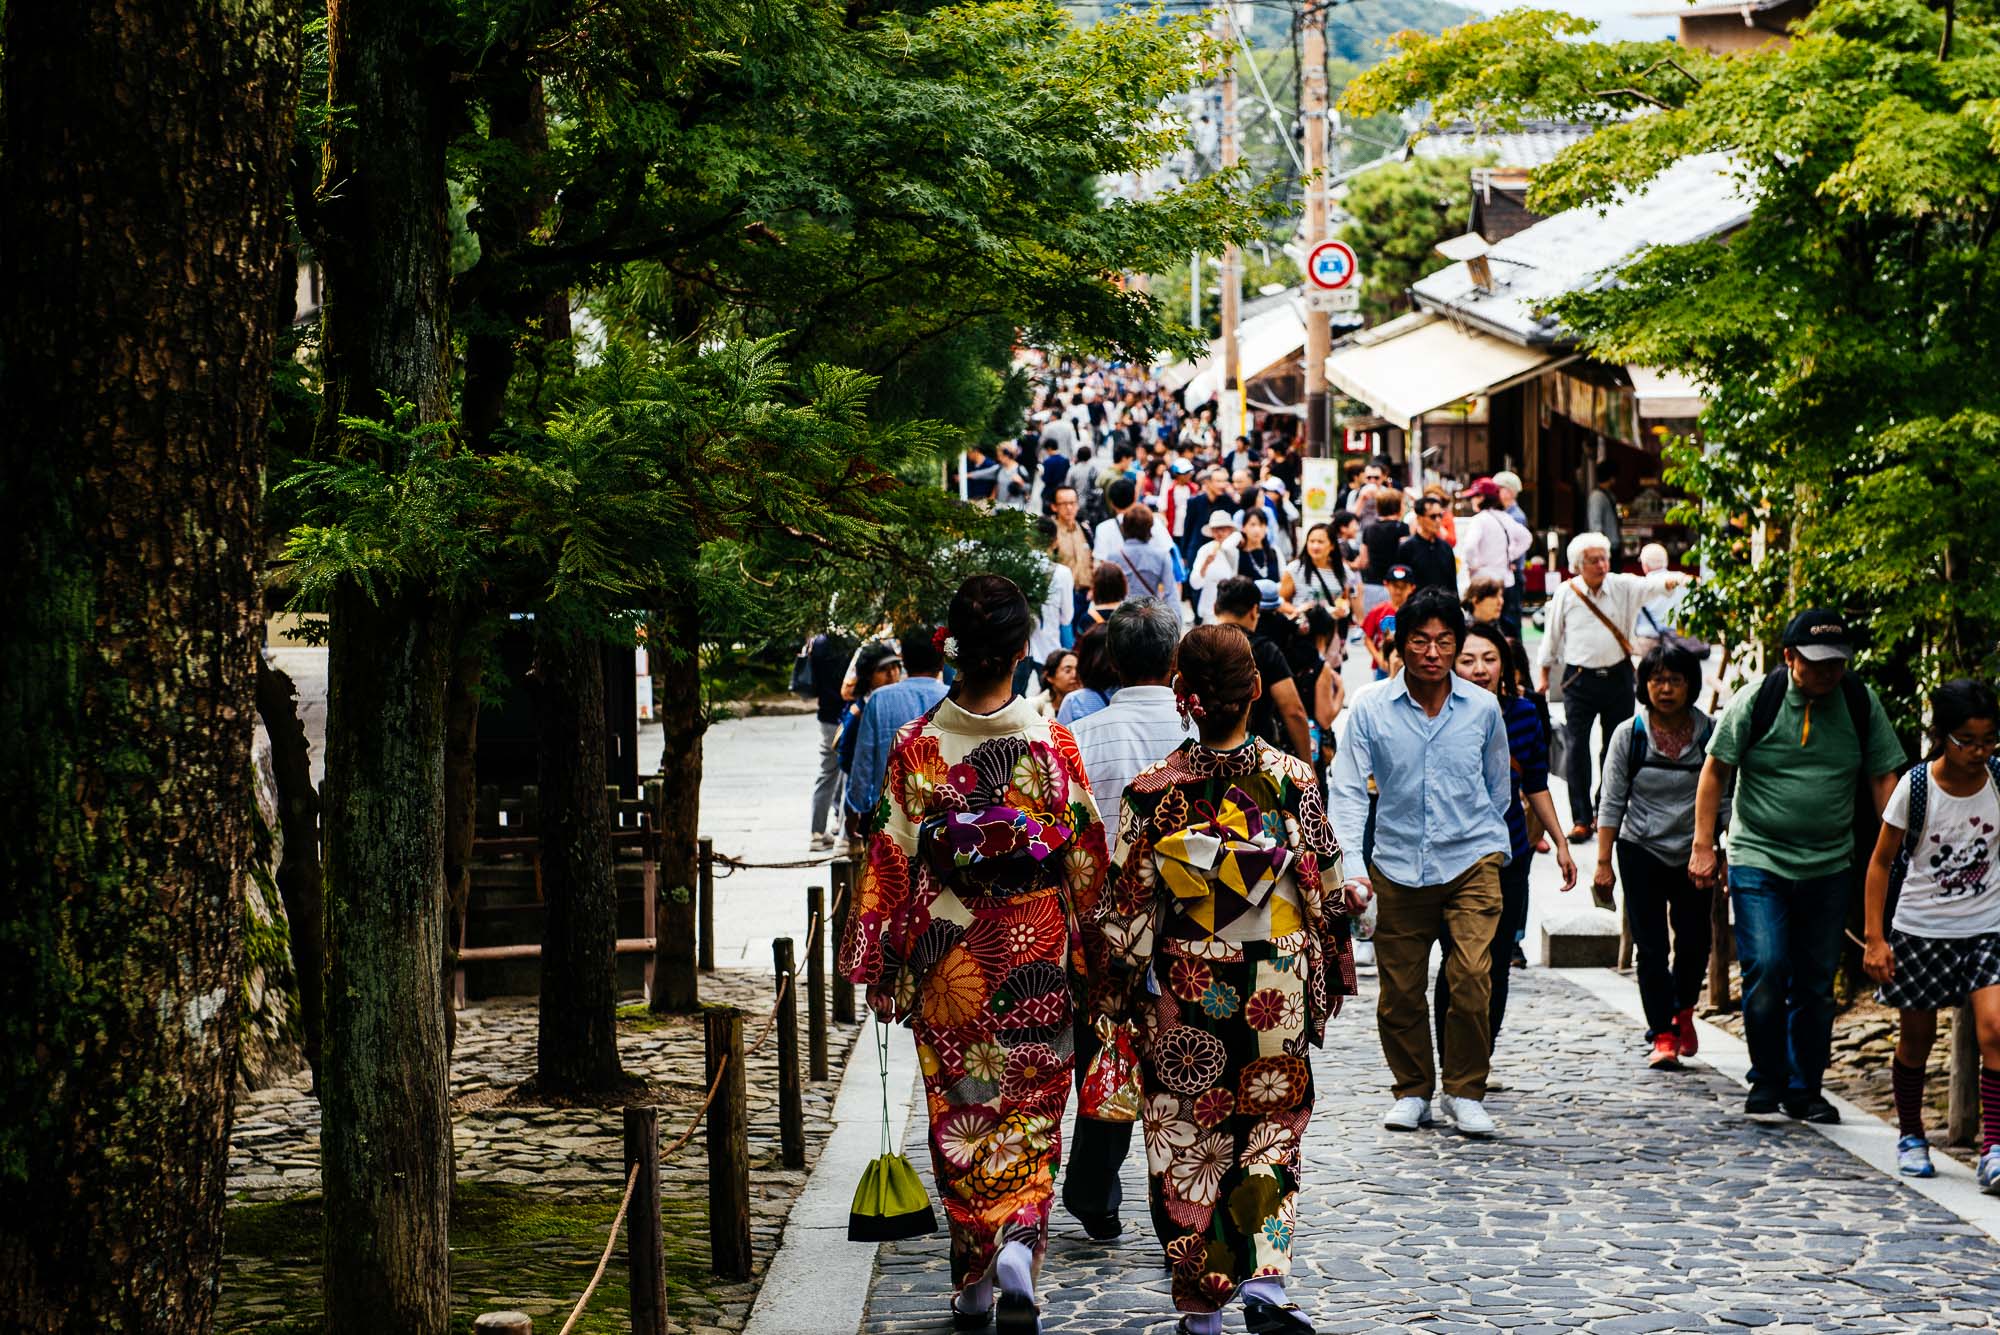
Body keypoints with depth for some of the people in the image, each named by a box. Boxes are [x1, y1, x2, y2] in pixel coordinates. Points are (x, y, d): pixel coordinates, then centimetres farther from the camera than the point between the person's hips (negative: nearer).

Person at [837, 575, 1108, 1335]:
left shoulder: (917, 746, -8)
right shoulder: (1052, 744, -8)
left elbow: (892, 858, -4)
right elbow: (1085, 854, -2)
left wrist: (877, 959, 5)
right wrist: (1089, 949, 11)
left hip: (947, 952, 1)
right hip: (1036, 951, 0)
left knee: (960, 1113, 12)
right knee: (1030, 1112, 11)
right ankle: (1018, 1247, -11)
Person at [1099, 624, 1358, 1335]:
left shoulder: (1152, 792, -9)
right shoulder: (1293, 780, -7)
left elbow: (1127, 909, -5)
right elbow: (1328, 893, -2)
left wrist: (1123, 995, 7)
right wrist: (1330, 982, 12)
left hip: (1182, 997, -1)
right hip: (1276, 994, 1)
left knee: (1186, 1148, 11)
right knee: (1272, 1133, 15)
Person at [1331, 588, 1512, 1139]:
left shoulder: (1483, 708, 1)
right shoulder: (1370, 709, -3)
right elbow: (1348, 789, -4)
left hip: (1470, 861, 0)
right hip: (1397, 866, 1)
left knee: (1471, 978, -14)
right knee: (1400, 990, 5)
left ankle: (1466, 1093, 2)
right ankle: (1413, 1092, 24)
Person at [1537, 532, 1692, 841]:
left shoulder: (1623, 586, 0)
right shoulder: (1566, 594, -1)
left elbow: (1650, 585, -17)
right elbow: (1552, 637, 8)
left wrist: (1672, 579, -40)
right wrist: (1545, 677, 12)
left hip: (1618, 676, 2)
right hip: (1579, 679, -2)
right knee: (1576, 749, -6)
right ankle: (1581, 818, -2)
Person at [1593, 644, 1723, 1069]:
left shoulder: (1710, 734, -2)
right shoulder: (1628, 735, -2)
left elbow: (1726, 800, 2)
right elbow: (1612, 803, 0)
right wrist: (1604, 862, -4)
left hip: (1693, 854, 1)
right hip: (1641, 853, 0)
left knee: (1695, 942, 1)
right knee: (1651, 948, -3)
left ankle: (1683, 1010, 30)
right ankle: (1663, 1036, 4)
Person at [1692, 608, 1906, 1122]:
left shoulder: (1861, 704, 1)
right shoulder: (1754, 702, -7)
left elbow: (1884, 777, 7)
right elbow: (1715, 771, 0)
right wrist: (1703, 846, -3)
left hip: (1829, 865, 3)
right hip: (1757, 860, -3)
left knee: (1816, 983, 7)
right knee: (1766, 970, -13)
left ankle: (1804, 1089, 19)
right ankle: (1767, 1080, 4)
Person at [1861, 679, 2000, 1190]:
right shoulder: (1916, 787, -12)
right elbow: (1881, 862, -4)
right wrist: (1875, 939, -7)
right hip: (1919, 930, -1)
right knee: (1916, 1039, 10)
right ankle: (1910, 1136, 32)